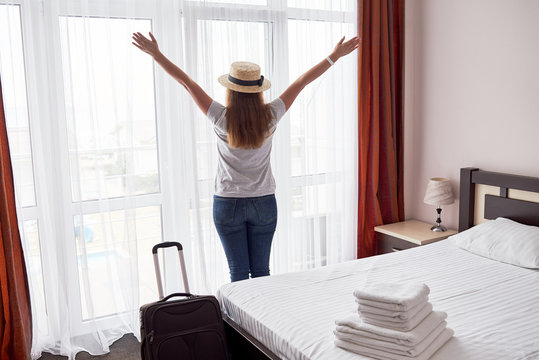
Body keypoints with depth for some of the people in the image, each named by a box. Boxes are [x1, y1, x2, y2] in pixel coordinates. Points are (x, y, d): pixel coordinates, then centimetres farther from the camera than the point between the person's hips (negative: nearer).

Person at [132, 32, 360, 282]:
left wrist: (155, 54, 0)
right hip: (264, 204, 1)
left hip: (227, 204, -1)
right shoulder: (269, 117, -9)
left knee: (238, 272, 7)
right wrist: (335, 55, 7)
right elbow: (302, 81, -2)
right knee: (261, 271, 11)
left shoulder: (223, 120, -14)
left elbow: (186, 82, -8)